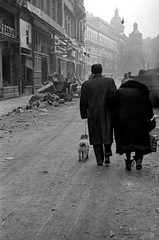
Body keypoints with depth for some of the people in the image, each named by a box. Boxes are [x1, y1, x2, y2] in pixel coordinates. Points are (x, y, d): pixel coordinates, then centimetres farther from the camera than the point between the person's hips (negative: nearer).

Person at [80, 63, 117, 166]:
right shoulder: (109, 81, -2)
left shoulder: (86, 84, 0)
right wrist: (112, 107, 2)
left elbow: (83, 101, 2)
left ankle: (100, 159, 9)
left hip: (93, 114, 1)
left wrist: (83, 114, 11)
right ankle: (107, 155, 1)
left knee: (96, 138, 8)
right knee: (107, 134, 12)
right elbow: (114, 95, -13)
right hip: (106, 113, 0)